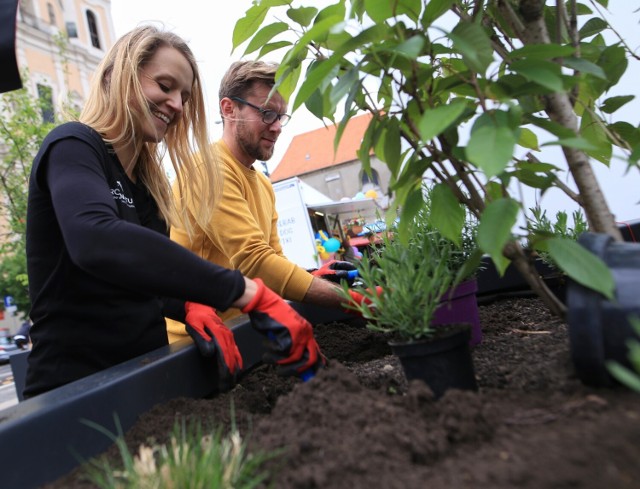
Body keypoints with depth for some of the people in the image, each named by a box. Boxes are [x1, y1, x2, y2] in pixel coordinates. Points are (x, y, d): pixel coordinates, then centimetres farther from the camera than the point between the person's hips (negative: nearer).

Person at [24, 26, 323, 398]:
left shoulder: (145, 180, 11)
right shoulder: (73, 147, -13)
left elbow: (142, 278, 10)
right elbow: (96, 241, -35)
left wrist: (190, 306, -13)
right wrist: (251, 295, -40)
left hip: (144, 372, 8)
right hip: (75, 386, -7)